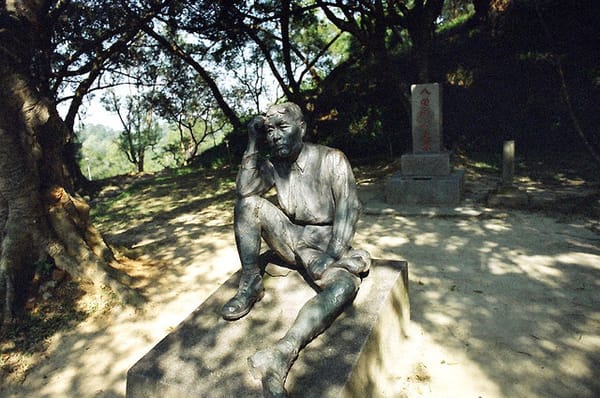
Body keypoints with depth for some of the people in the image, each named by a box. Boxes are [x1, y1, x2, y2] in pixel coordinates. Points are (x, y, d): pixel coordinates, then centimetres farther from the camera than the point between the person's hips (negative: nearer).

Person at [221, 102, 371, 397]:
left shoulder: (331, 160, -9)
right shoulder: (273, 166, 5)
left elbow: (348, 209, -17)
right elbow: (244, 191, -10)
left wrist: (332, 255, -28)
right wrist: (252, 142, -11)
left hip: (325, 244, -4)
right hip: (290, 240, 4)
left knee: (345, 284, -36)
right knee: (249, 204, -14)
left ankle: (282, 354, -49)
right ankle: (250, 284, -11)